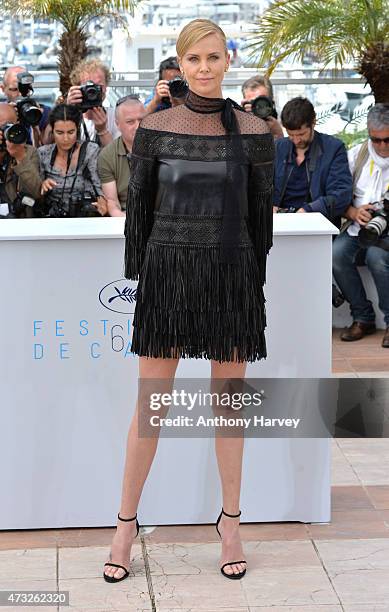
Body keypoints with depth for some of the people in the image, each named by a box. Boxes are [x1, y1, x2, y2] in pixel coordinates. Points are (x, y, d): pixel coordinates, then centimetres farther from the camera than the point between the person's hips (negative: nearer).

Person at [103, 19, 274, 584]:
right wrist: (136, 275, 4)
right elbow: (139, 206, 5)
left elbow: (261, 214, 6)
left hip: (232, 273, 0)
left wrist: (255, 280, 6)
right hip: (169, 269, 0)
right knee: (150, 403, 3)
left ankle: (231, 521, 24)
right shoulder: (155, 128, 1)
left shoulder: (253, 131, 1)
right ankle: (126, 524, 17)